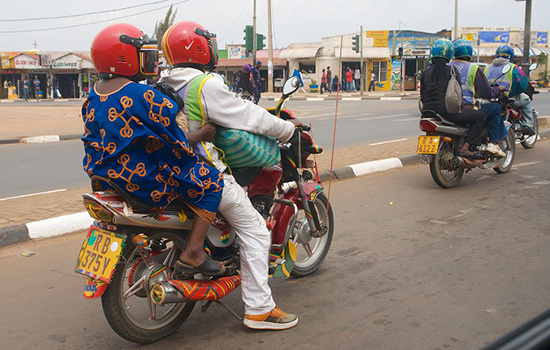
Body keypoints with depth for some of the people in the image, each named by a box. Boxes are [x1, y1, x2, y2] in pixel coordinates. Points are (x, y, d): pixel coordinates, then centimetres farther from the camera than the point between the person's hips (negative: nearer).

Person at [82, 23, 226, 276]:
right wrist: (204, 133, 0)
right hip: (143, 180, -9)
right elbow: (178, 146, -16)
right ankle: (193, 254, -1)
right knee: (211, 180, 1)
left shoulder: (93, 97, 6)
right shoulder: (143, 97, -20)